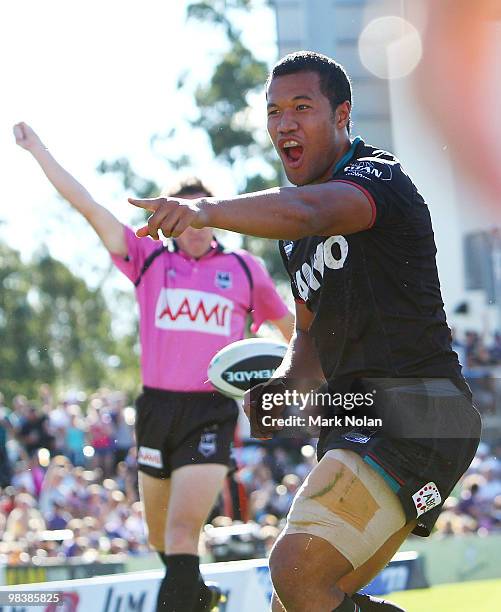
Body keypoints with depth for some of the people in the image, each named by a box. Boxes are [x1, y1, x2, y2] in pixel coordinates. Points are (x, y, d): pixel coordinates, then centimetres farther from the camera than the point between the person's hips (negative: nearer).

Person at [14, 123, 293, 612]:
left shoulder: (245, 269, 7)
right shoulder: (149, 259, 7)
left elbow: (289, 325, 21)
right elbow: (88, 207, 4)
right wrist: (38, 150, 2)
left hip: (211, 412, -3)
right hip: (157, 407, 3)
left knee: (182, 533, -19)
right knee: (160, 537, 14)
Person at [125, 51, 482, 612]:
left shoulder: (377, 177, -11)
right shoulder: (297, 240, 18)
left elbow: (303, 211, -34)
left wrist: (206, 210, -52)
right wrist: (281, 384, 5)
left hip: (415, 415, -10)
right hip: (355, 424, 10)